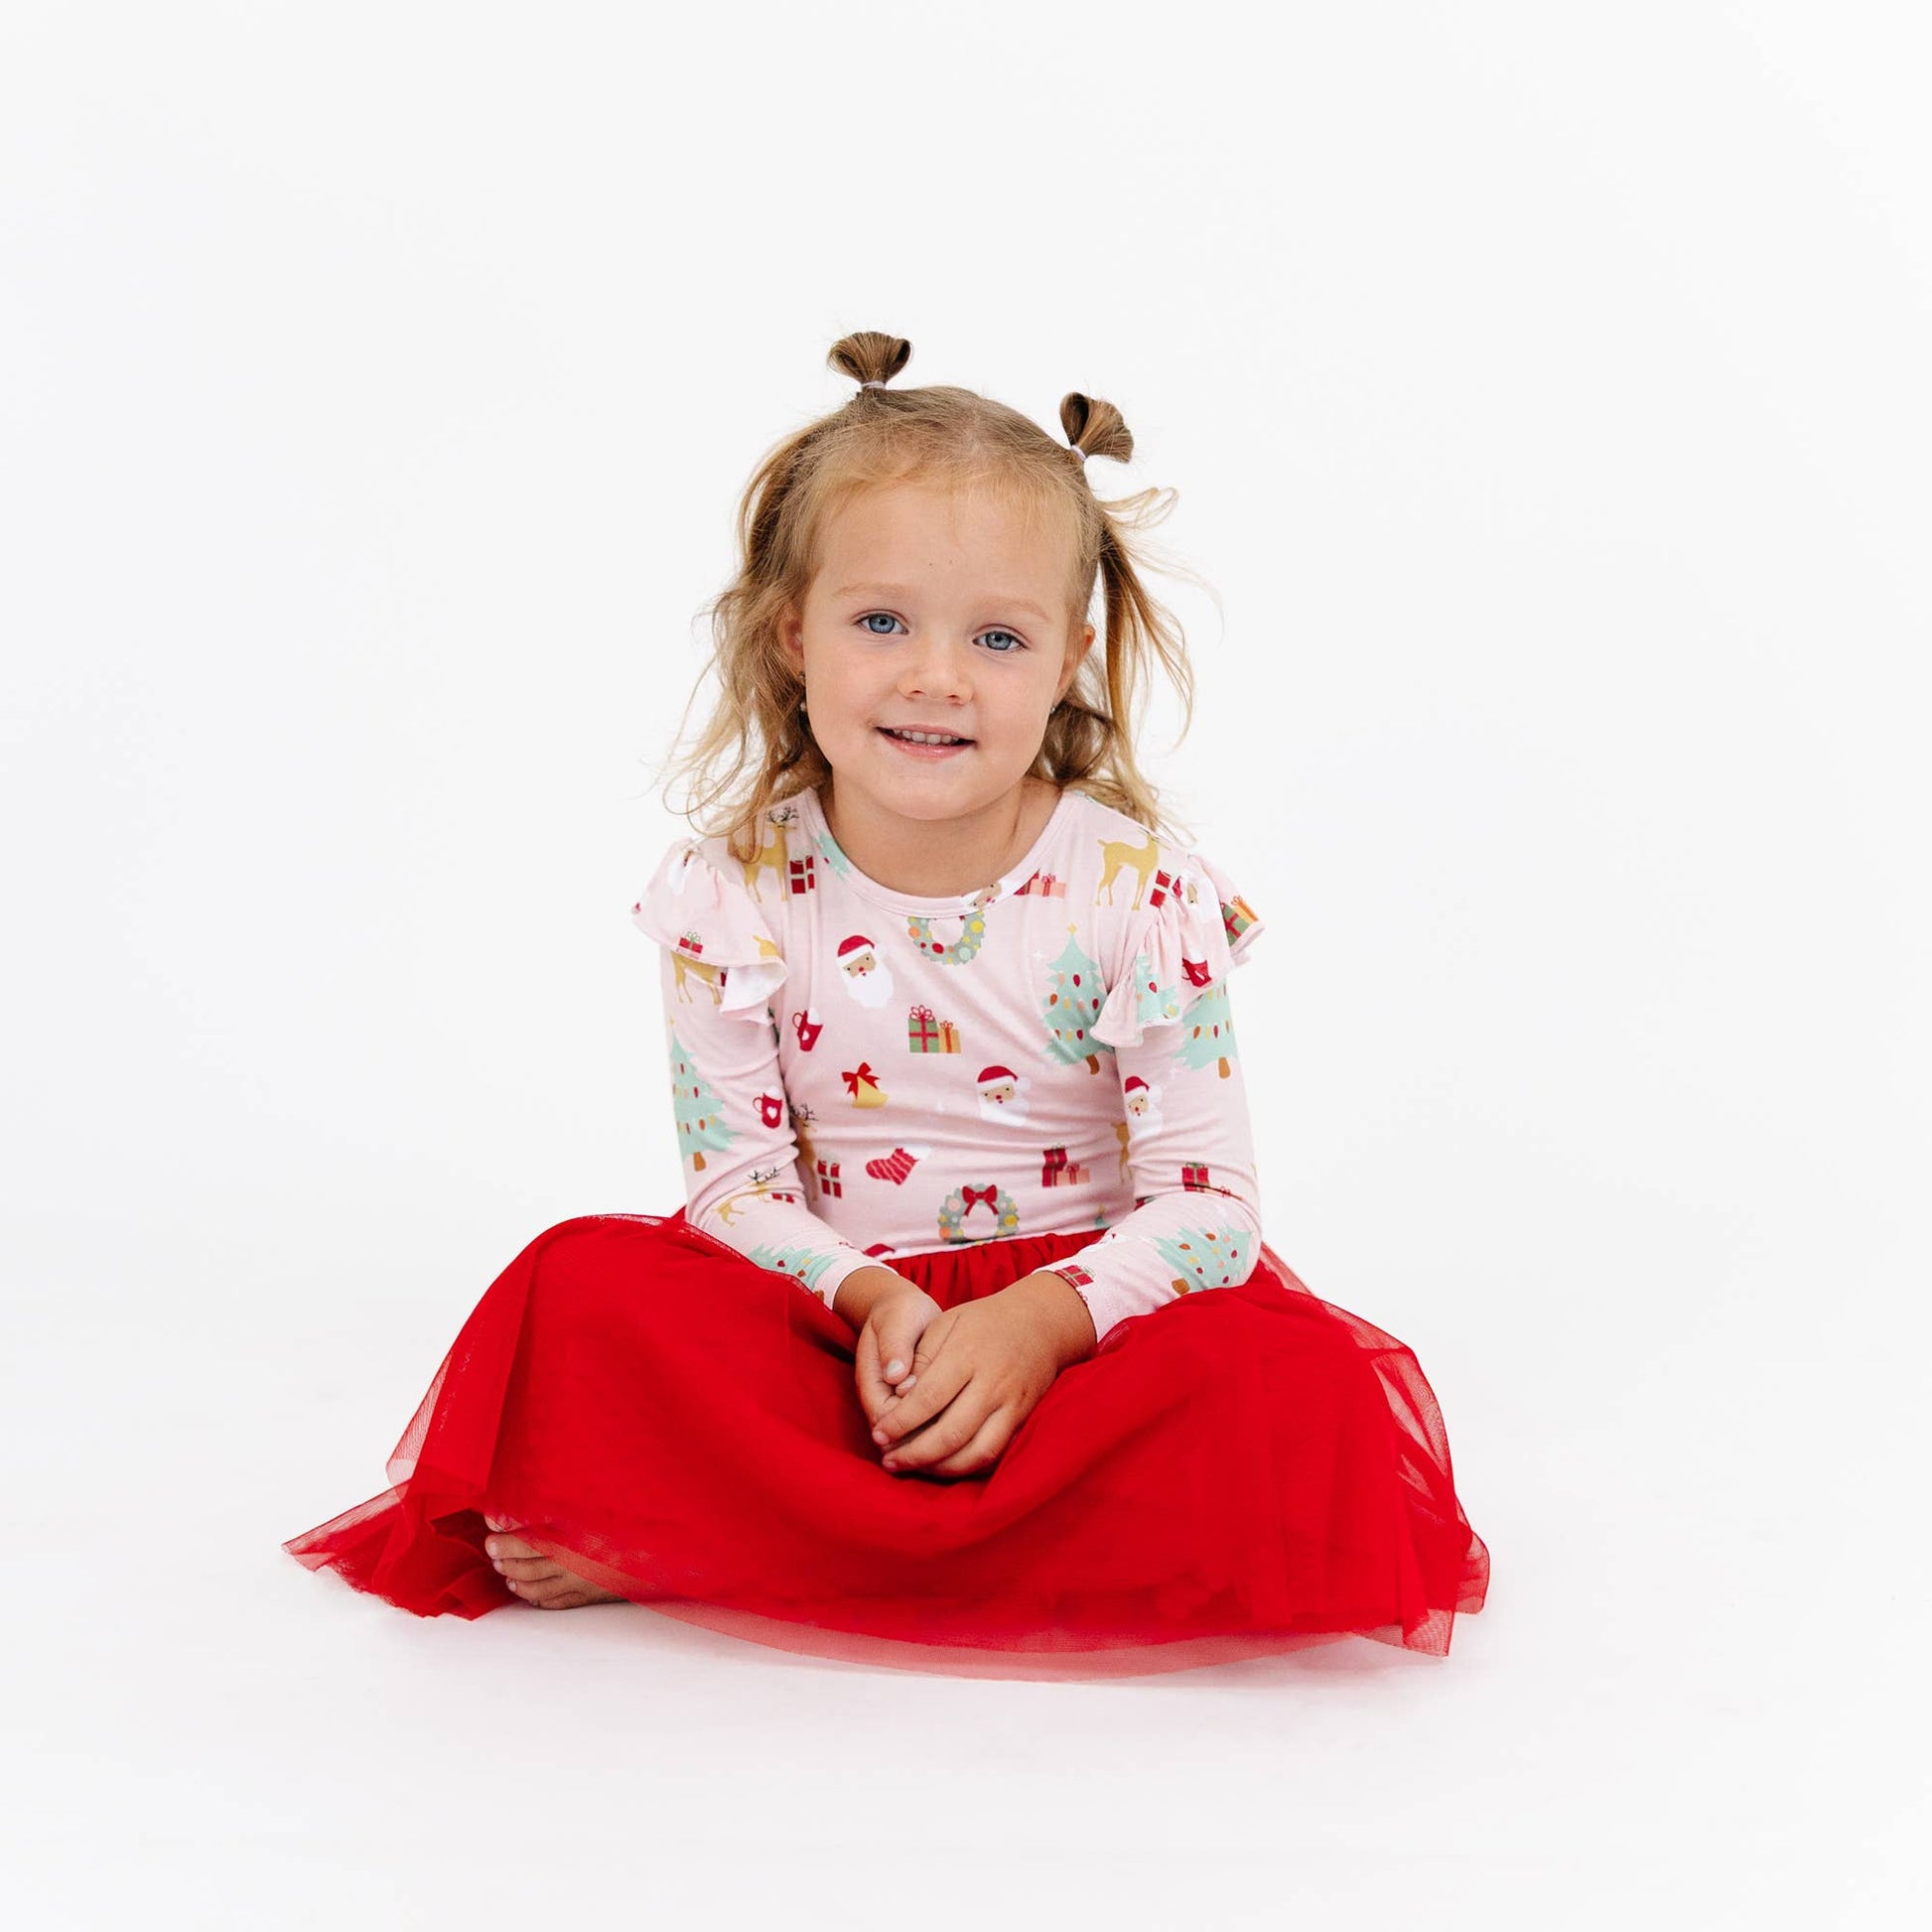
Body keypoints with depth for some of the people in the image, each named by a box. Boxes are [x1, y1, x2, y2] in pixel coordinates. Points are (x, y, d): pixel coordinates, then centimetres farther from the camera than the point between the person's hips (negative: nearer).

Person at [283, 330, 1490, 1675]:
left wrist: (1041, 1322, -29)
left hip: (1083, 1313, 1)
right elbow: (737, 1180, -6)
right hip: (834, 1311, 0)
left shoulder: (1136, 894, -10)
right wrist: (871, 1299, -25)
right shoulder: (732, 898, -5)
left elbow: (1207, 1198, -12)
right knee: (586, 1287, -23)